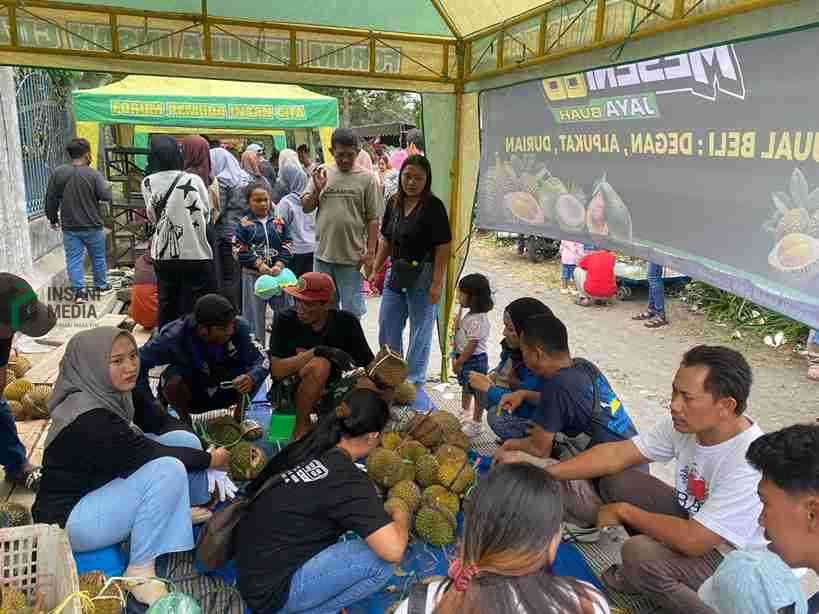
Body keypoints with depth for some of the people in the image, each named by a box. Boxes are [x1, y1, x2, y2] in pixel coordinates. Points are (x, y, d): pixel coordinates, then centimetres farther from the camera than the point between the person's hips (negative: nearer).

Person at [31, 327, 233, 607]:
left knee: (185, 440, -3)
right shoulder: (89, 420, -30)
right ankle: (139, 571, -14)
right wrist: (209, 459, -12)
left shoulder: (113, 392, -4)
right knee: (168, 469, -28)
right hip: (69, 517, -8)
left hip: (103, 489, 8)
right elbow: (149, 455, -24)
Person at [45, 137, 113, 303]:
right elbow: (107, 196, -15)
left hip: (69, 227, 1)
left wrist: (53, 218, 14)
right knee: (98, 257, 16)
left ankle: (79, 290, -3)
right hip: (92, 226, -1)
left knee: (74, 259, 4)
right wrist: (106, 184, 7)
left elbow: (51, 199, 0)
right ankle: (101, 285, 29)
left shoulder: (58, 172, -3)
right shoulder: (94, 174, -12)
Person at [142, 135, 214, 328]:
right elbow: (206, 215, -2)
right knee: (193, 308, 5)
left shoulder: (148, 183, -3)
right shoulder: (193, 180, -12)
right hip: (195, 255, -3)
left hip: (163, 256, 4)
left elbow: (153, 216, 4)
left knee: (166, 306, 15)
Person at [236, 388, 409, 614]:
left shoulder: (304, 447, 1)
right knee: (380, 560, -14)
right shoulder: (348, 479, -22)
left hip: (251, 570, 8)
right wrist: (400, 515, -4)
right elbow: (393, 550, -29)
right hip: (270, 591, -8)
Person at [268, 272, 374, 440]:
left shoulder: (346, 322, -7)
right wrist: (316, 352, -29)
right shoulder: (285, 320, -12)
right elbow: (276, 370, -20)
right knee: (320, 365, -33)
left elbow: (370, 366, -5)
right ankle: (301, 426, -13)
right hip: (290, 391, -2)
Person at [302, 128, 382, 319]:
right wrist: (317, 190, -11)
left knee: (351, 309, 6)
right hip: (323, 254, 4)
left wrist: (370, 252, -9)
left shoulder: (366, 178, -3)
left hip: (352, 256, -3)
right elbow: (305, 208, 7)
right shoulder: (321, 174, 6)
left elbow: (373, 219, -4)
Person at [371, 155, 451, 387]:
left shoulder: (434, 206, -13)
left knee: (420, 333, 7)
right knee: (386, 330, 14)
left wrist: (437, 283, -18)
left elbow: (442, 247, -14)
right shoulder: (394, 203, 6)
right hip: (396, 273, 7)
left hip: (423, 276, -6)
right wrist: (376, 269, 10)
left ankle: (414, 381, 23)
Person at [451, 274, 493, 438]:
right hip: (465, 358, 10)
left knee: (477, 391, 5)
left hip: (475, 360, -10)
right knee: (466, 387, 26)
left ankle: (476, 423, 18)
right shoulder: (470, 315, 4)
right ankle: (465, 414, 46)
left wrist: (458, 362, -19)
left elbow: (472, 345, -25)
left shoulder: (478, 320, -26)